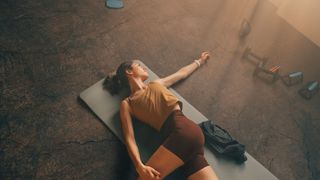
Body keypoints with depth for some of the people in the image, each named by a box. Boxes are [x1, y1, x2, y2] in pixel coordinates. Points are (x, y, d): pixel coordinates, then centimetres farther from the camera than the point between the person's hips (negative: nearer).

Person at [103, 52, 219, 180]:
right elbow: (129, 138, 3)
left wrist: (199, 61, 58)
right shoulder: (127, 104, 16)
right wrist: (139, 166, -16)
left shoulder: (156, 84, 24)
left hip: (184, 130, -1)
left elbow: (182, 73, 41)